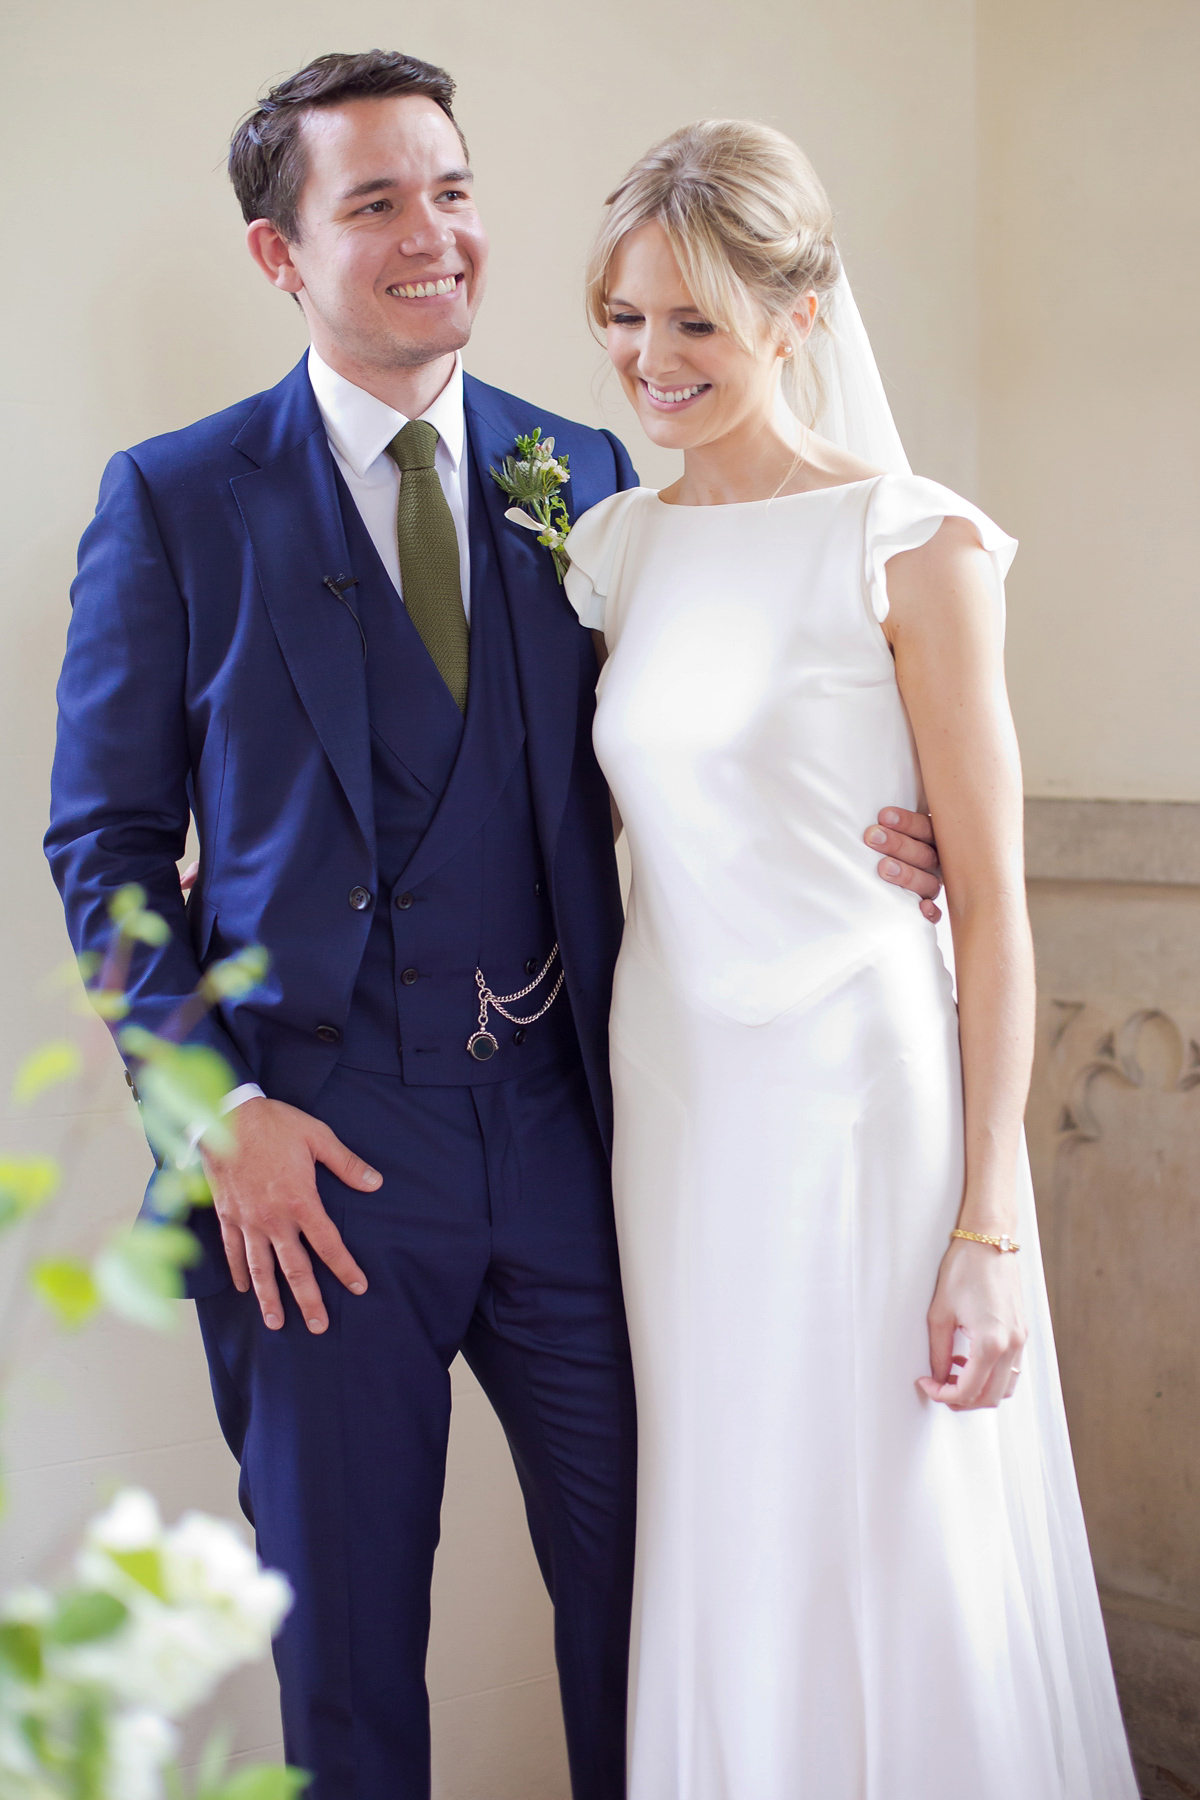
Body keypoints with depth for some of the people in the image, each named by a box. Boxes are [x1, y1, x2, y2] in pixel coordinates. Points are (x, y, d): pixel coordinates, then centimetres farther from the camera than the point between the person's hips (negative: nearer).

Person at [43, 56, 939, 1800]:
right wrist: (223, 1109, -11)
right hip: (319, 1153, -2)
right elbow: (108, 842, -1)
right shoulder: (176, 501, -1)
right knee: (345, 1640, 12)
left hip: (567, 1129, 3)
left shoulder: (582, 474, 7)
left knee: (647, 1590, 12)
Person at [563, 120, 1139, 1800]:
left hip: (864, 1097, -5)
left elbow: (991, 901, -9)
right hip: (677, 1103, 5)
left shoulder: (908, 544, -7)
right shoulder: (617, 545, 9)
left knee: (899, 1569, 4)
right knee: (725, 1573, 13)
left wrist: (990, 1224, -13)